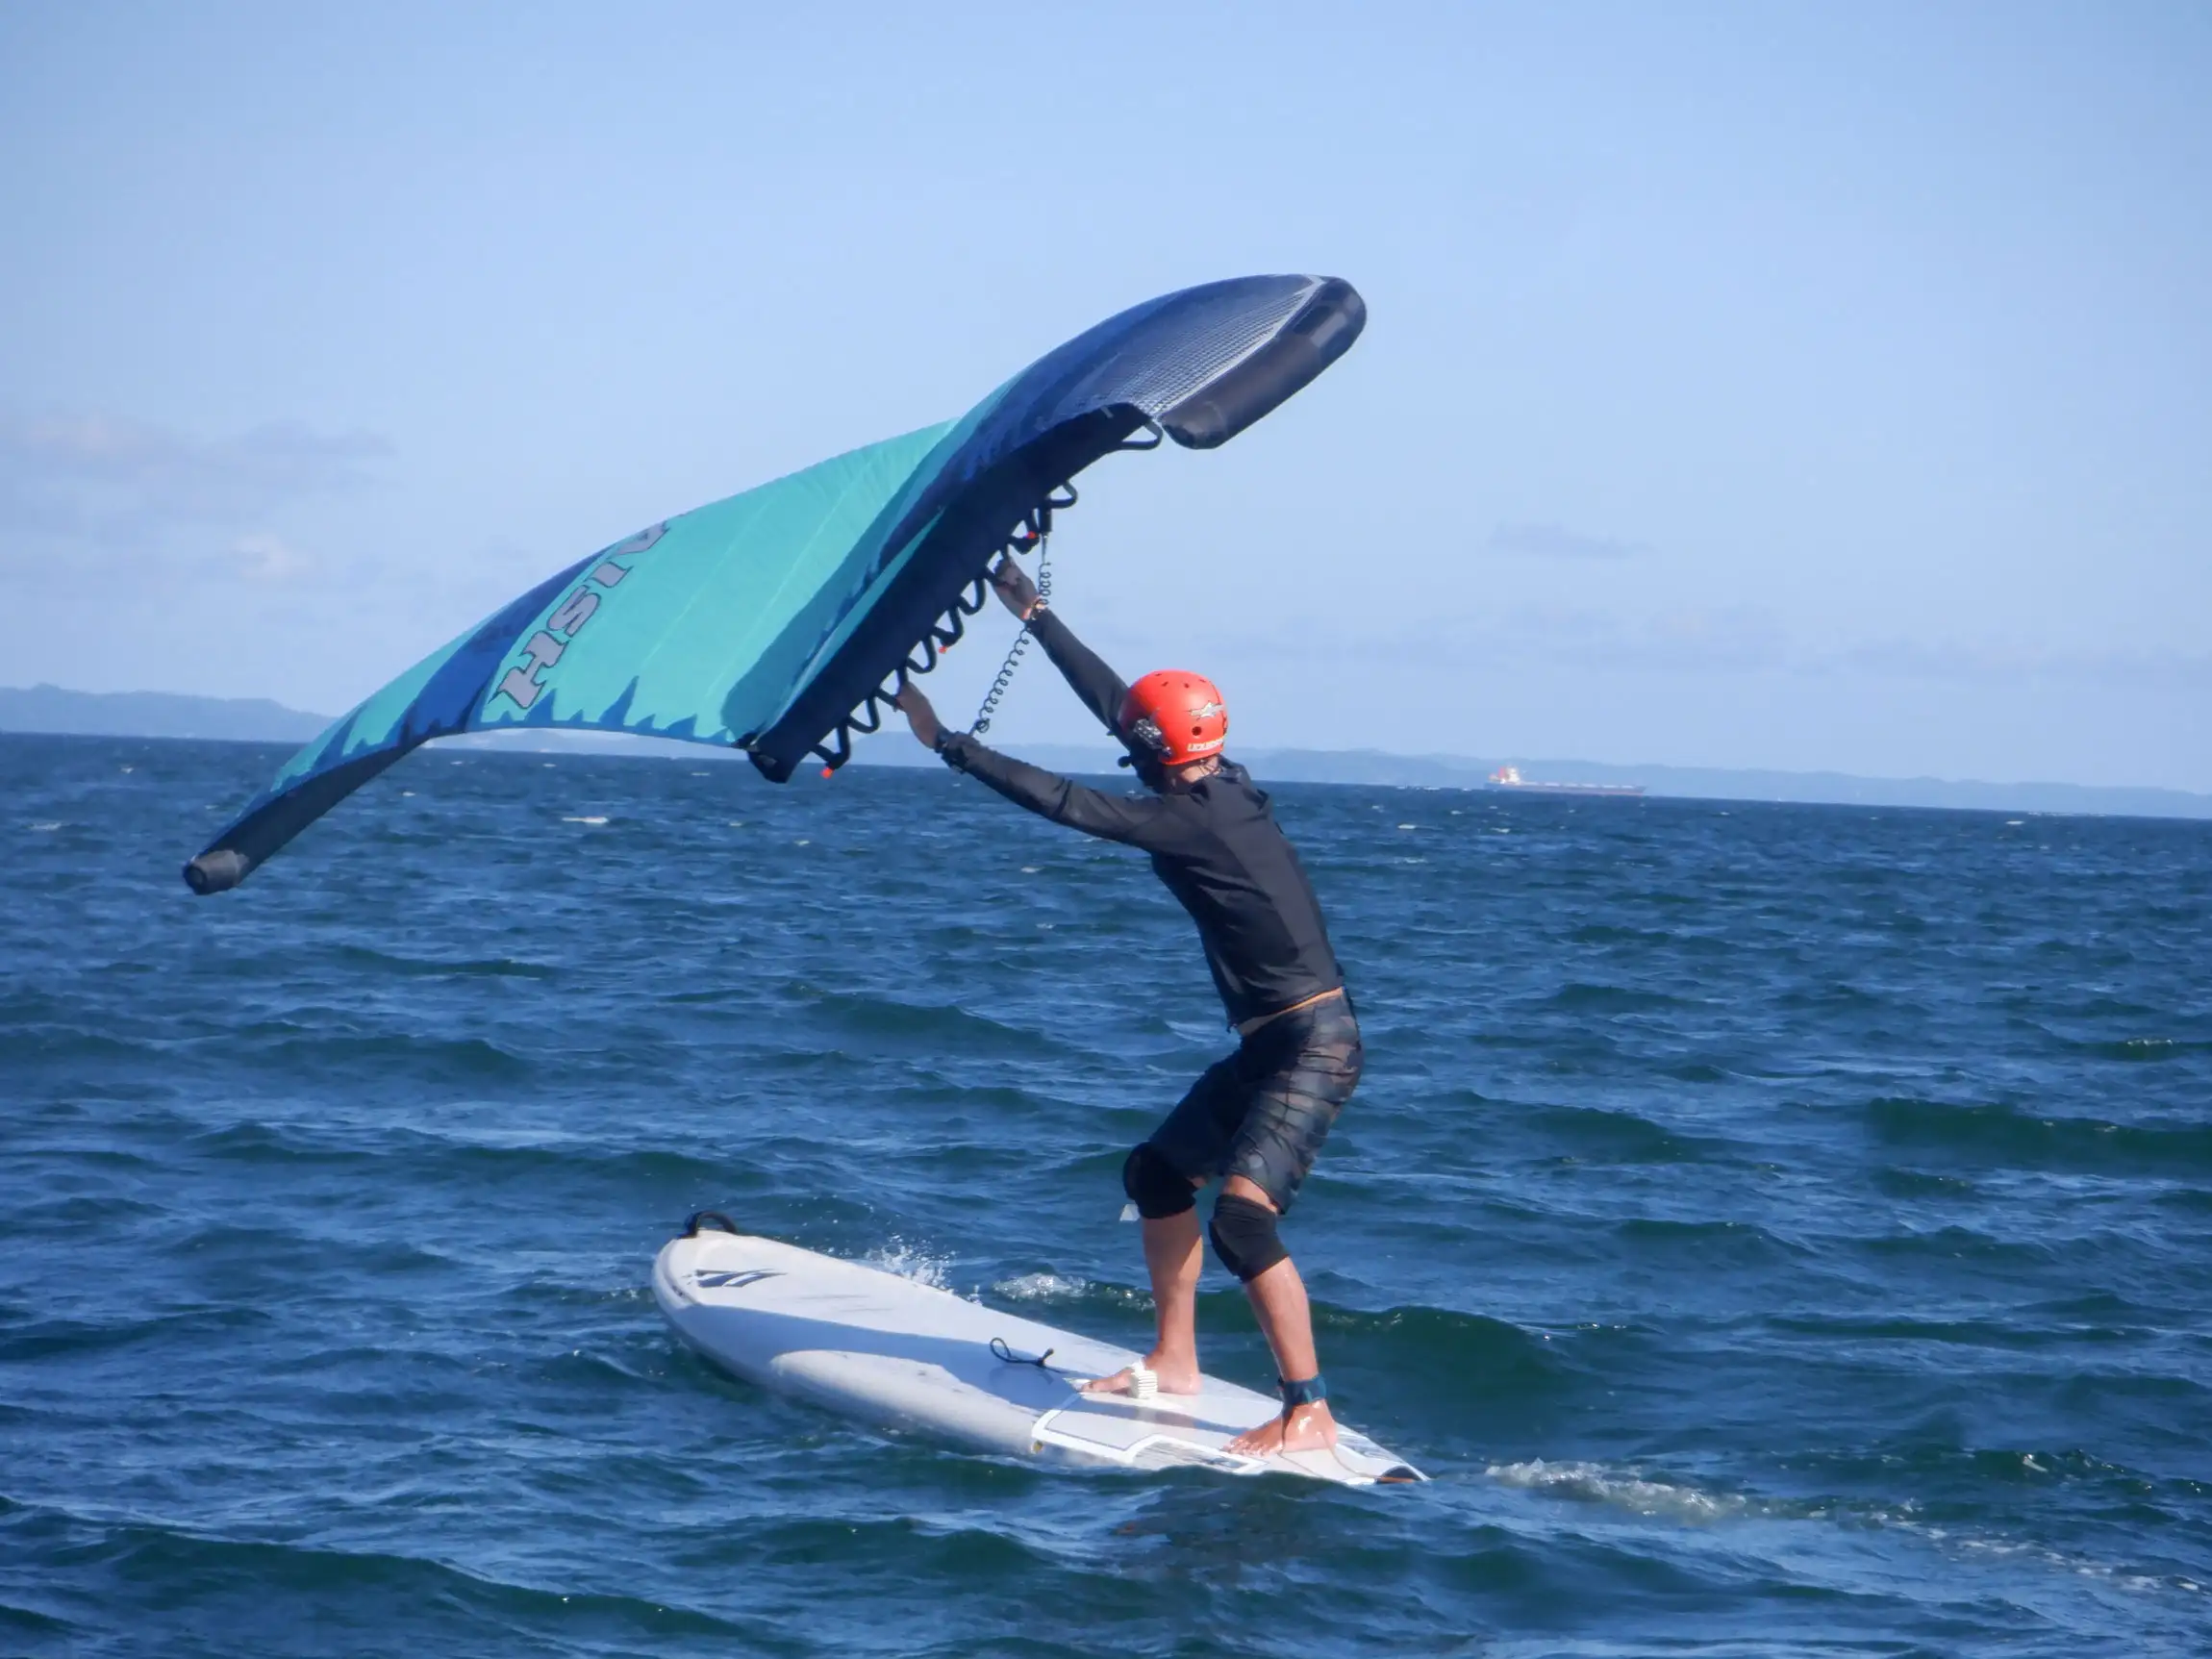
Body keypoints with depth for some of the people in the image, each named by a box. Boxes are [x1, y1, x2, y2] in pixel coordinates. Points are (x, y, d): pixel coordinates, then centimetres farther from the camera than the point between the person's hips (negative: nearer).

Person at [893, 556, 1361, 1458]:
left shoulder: (1194, 822, -18)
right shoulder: (1225, 791, 7)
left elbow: (1064, 803, -19)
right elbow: (1116, 701, 17)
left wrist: (948, 743, -13)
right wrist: (1034, 614, 24)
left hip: (1315, 1046, -11)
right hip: (1270, 1045, 11)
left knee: (1242, 1217, -20)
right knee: (1156, 1172, 19)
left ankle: (1309, 1412, -19)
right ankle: (1175, 1362, 27)